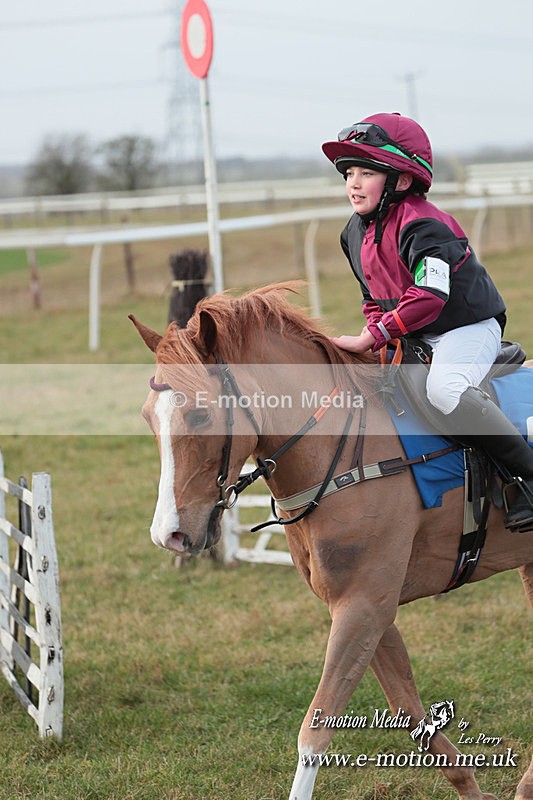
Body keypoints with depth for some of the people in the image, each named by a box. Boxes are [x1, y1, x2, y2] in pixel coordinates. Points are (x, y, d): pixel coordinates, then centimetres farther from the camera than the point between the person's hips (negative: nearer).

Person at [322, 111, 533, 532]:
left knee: (443, 388, -35)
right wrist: (376, 331, -1)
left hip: (468, 327, -10)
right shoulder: (355, 232, 7)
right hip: (412, 338, 10)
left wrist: (374, 336, -31)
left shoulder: (422, 225, -21)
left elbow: (429, 296, -31)